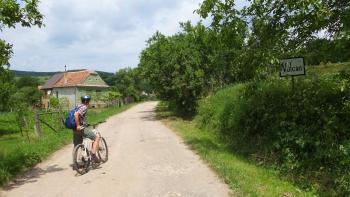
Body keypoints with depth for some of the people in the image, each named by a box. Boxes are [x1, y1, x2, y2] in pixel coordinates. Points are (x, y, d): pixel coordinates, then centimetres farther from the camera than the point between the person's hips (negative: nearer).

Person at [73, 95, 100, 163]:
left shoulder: (79, 106, 17)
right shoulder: (84, 107, -13)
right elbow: (76, 114, -30)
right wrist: (78, 125, -25)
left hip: (76, 130, 10)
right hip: (81, 129, -10)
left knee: (76, 146, 16)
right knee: (97, 137, -3)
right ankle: (93, 155, -8)